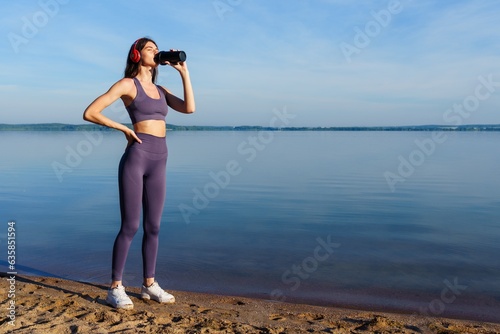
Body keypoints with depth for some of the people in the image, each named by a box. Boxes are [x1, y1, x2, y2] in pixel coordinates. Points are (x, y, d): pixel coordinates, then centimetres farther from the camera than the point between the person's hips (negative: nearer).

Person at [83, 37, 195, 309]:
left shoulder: (160, 90, 18)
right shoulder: (127, 84, -1)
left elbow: (189, 108, 1)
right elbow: (90, 113, -7)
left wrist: (183, 72, 3)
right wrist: (125, 129, -6)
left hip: (159, 161, 6)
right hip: (136, 157, -6)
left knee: (153, 227, 9)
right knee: (130, 226, -4)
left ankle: (149, 285, 21)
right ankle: (115, 288, 9)